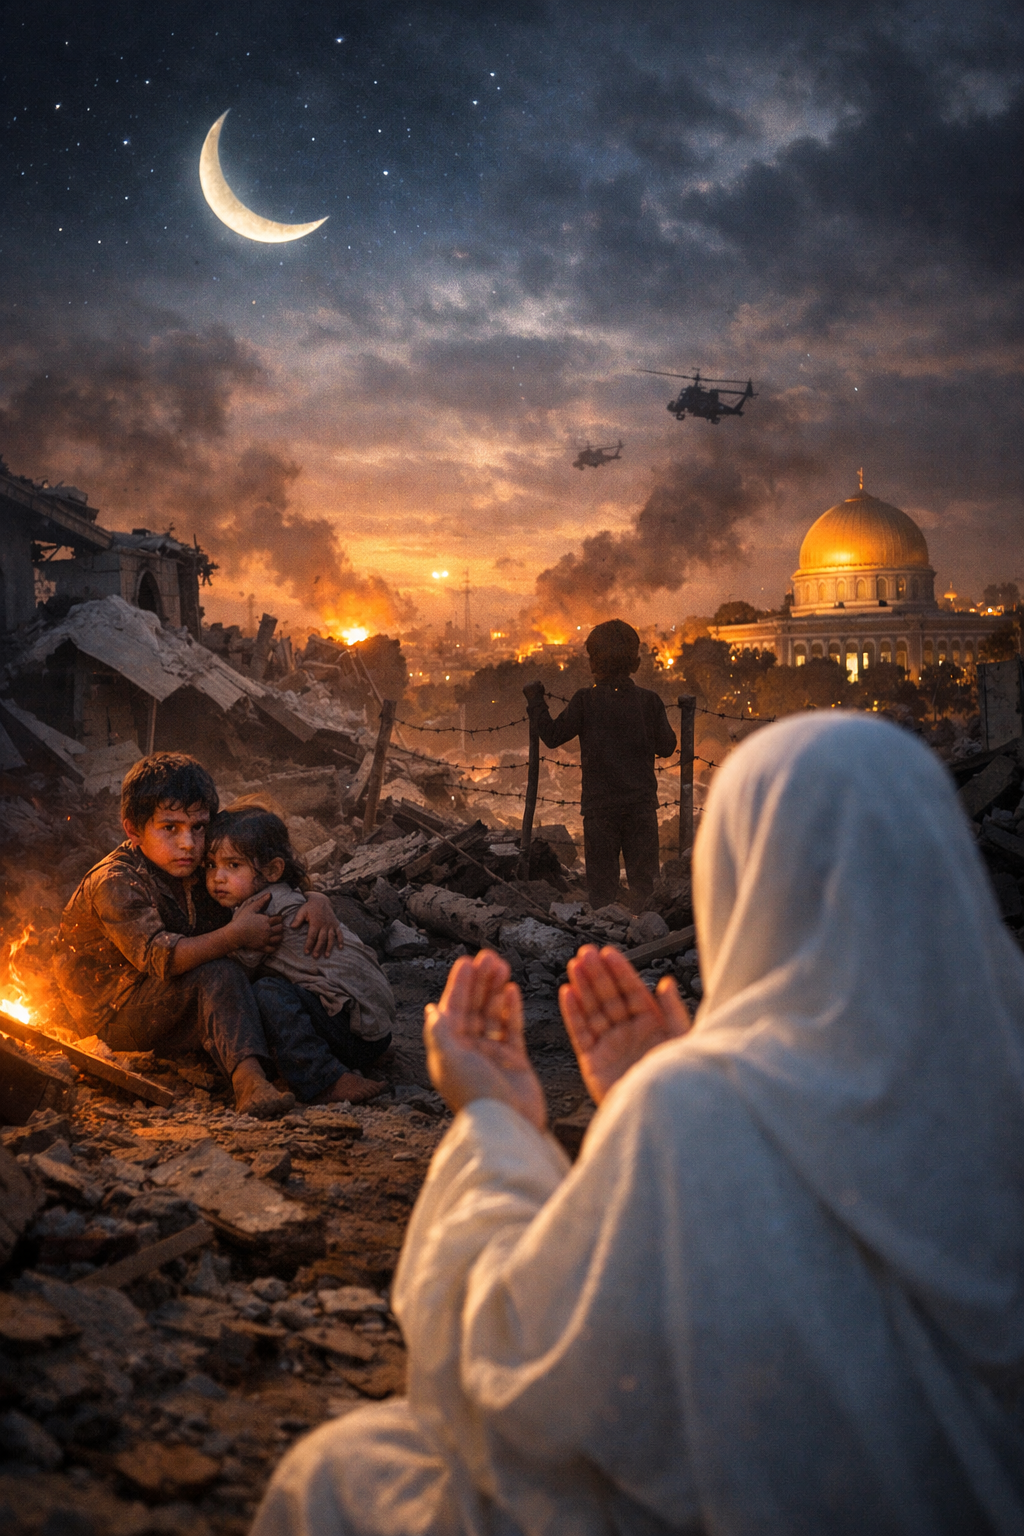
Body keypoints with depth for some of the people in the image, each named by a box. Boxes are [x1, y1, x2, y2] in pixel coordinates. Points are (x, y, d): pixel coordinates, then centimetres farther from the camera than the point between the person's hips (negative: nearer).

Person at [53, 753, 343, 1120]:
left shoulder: (199, 870, 1)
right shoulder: (114, 883, -23)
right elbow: (158, 958, -35)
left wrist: (317, 900, -14)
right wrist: (236, 935, -37)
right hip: (114, 1017, -9)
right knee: (217, 971, -32)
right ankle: (248, 1080, -47)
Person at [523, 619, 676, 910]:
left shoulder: (585, 701, -7)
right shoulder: (648, 701, -2)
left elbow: (552, 736, -2)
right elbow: (666, 747, 4)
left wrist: (535, 701, 10)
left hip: (600, 805, -1)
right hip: (641, 804, 1)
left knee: (601, 876, 6)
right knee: (643, 876, 6)